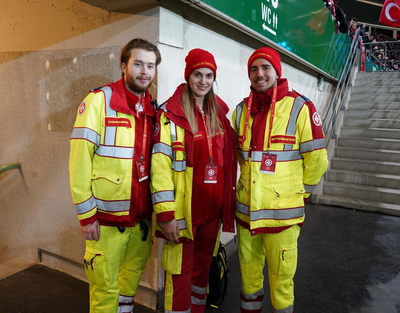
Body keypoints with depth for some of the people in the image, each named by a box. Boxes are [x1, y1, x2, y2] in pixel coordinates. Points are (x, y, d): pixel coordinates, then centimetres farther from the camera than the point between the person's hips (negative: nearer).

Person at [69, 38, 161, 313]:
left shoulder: (153, 109, 7)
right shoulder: (99, 100, -10)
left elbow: (156, 162, 9)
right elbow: (80, 160, -12)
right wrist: (86, 215, -12)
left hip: (142, 216, 5)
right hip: (107, 218, -5)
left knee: (133, 275, 22)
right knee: (105, 287, 7)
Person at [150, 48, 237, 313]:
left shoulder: (219, 113, 10)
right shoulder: (170, 114, -8)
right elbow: (160, 165, -14)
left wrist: (228, 203, 12)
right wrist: (165, 213, -18)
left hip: (212, 208, 6)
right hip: (183, 211, -5)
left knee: (203, 266, 19)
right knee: (180, 272, 4)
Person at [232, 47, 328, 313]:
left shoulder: (300, 107, -10)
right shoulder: (242, 110, 5)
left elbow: (316, 159, -5)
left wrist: (300, 191, 4)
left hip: (282, 211, -4)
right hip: (246, 208, 5)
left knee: (281, 276, 9)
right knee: (248, 270, 19)